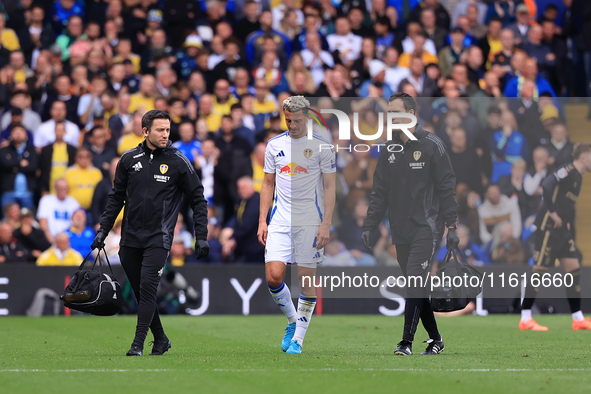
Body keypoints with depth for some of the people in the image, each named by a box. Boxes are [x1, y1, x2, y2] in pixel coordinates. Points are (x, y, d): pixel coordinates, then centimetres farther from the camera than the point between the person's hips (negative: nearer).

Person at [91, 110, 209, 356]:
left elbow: (198, 200, 3)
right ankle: (160, 339, 23)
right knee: (139, 291, 7)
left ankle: (138, 344, -12)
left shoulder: (178, 162, -2)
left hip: (159, 238, -3)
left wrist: (201, 237, -3)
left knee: (147, 287, -16)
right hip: (130, 238, 4)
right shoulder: (129, 159, 5)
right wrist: (103, 230, 10)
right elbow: (116, 197, 16)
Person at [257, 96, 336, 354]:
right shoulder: (274, 145, 9)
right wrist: (262, 221, 7)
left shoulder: (321, 147, -1)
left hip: (310, 222, -3)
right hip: (280, 221, 3)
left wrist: (326, 224, -9)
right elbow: (268, 184, 14)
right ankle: (292, 321, 16)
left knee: (307, 279, -2)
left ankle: (298, 338, 8)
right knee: (273, 276, -9)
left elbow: (330, 188, -1)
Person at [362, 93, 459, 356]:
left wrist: (451, 227, -9)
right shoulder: (389, 150, 11)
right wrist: (369, 226, 8)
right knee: (416, 286, 8)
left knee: (415, 280, -15)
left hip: (426, 227, -6)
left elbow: (447, 187, -5)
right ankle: (435, 339, 20)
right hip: (400, 230, 6)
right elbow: (380, 192, 16)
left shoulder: (431, 146, -5)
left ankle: (407, 342, -17)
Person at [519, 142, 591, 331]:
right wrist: (552, 212, -23)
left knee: (574, 269, 5)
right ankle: (525, 319, -4)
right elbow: (547, 185, -26)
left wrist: (569, 227, 16)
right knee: (540, 269, -7)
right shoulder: (568, 171, -12)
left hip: (563, 230, 9)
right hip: (548, 227, -9)